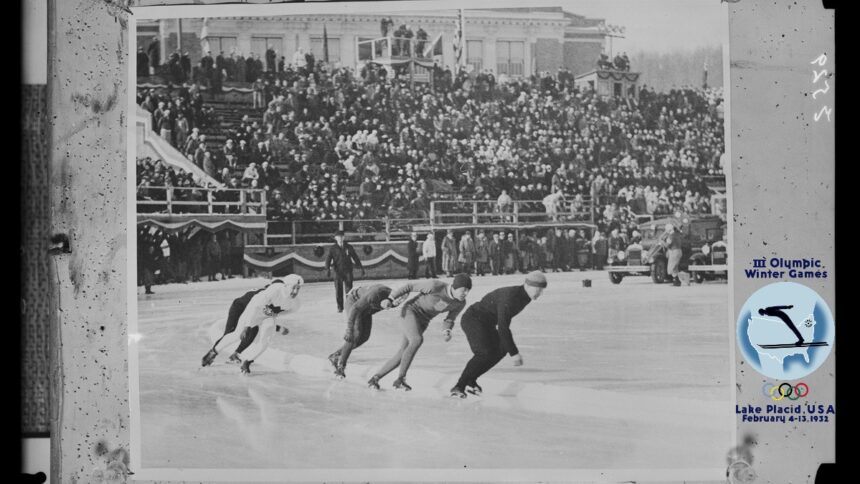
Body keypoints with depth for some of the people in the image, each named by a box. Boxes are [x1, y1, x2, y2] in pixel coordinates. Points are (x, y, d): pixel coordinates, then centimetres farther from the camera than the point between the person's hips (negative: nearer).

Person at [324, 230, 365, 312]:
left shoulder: (349, 247, 10)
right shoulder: (332, 248, 5)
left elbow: (355, 258, 16)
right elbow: (328, 259, -4)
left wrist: (361, 268, 16)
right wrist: (327, 269, -19)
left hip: (348, 271, 1)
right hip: (338, 272, -1)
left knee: (349, 289, -5)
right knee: (338, 290, -2)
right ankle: (340, 307, 6)